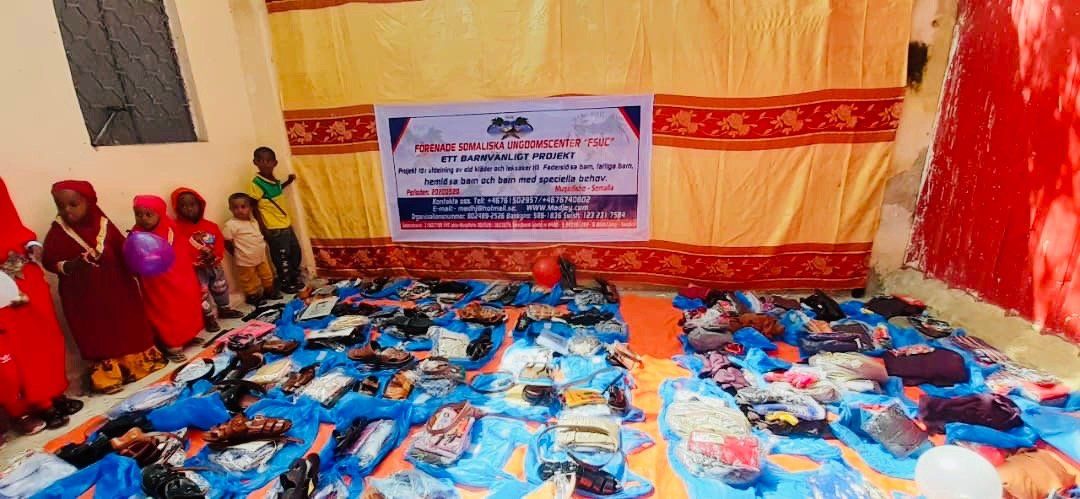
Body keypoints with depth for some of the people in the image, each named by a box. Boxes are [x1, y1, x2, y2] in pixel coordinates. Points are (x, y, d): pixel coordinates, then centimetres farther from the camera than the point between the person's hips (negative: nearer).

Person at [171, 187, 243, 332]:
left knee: (221, 287, 18)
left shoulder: (211, 225, 2)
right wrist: (198, 258, -30)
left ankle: (223, 309, 38)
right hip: (195, 269, -5)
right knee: (202, 292, -5)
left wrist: (214, 255, -22)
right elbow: (180, 250, -19)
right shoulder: (178, 228, -12)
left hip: (213, 265, 5)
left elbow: (220, 243, -3)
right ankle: (209, 317, 7)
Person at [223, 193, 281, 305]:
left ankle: (270, 292, 40)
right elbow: (227, 243, -14)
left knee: (268, 277, 22)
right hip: (245, 261, -7)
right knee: (250, 282, 8)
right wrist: (238, 255, -9)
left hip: (261, 257, 7)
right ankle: (253, 297, 25)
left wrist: (263, 245, 6)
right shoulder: (230, 225, -18)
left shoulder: (254, 221, 3)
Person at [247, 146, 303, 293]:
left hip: (286, 224, 8)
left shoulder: (275, 180, 4)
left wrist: (288, 182, 14)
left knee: (295, 251, 17)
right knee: (281, 257, 3)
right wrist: (263, 229, -15)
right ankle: (284, 283, 19)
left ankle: (294, 278, 34)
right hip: (274, 229, -7)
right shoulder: (255, 184, -16)